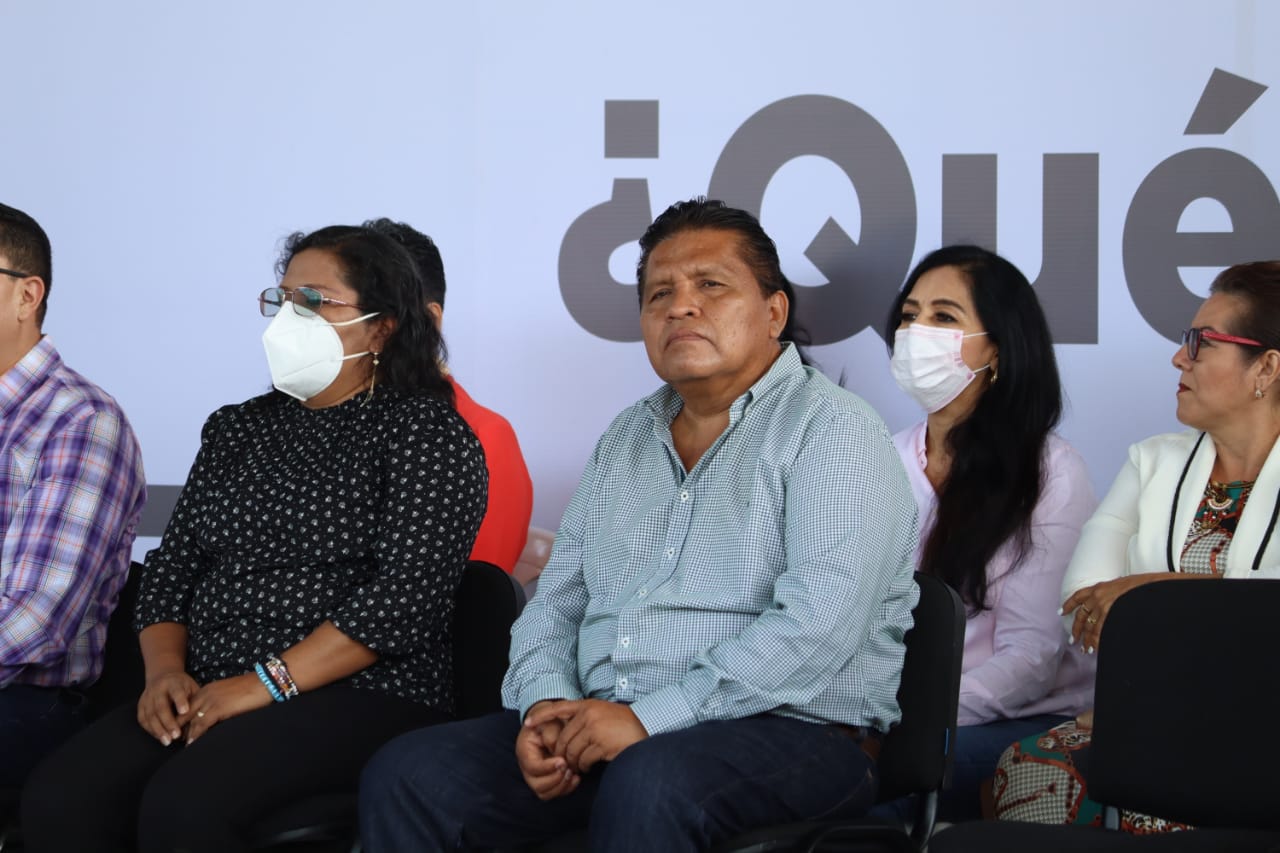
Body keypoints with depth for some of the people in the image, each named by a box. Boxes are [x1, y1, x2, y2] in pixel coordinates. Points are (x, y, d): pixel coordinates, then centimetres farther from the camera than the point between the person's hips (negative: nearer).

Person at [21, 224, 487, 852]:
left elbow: (406, 595, -12)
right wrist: (165, 671, -3)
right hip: (206, 698, 6)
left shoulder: (425, 430, 0)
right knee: (57, 800, -23)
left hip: (362, 698, -5)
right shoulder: (239, 430, 20)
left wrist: (268, 683, -17)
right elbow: (170, 569, 18)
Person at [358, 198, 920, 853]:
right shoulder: (624, 442, 19)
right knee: (405, 775, -14)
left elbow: (820, 623, -18)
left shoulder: (833, 431, -5)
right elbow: (555, 601, 18)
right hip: (604, 726, 6)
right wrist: (546, 702, -5)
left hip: (787, 729, -6)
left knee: (651, 783, -39)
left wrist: (649, 717, -21)